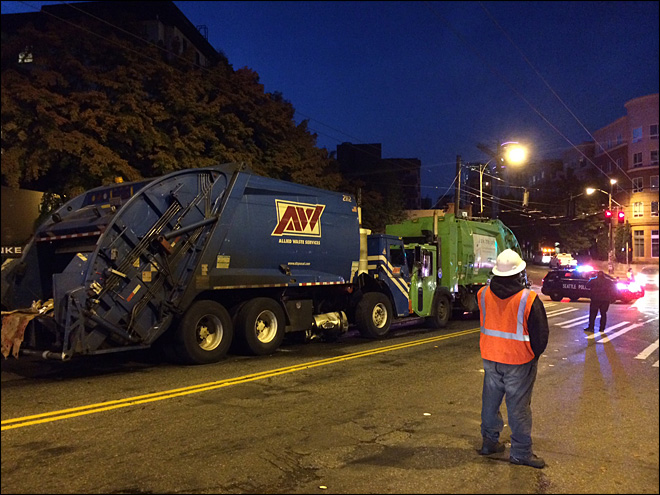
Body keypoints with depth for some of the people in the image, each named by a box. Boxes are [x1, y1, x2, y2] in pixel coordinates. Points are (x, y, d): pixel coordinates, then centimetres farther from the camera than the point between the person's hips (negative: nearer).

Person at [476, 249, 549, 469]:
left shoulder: (483, 294, -5)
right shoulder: (528, 299, -17)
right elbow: (541, 334, -9)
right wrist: (534, 355, 7)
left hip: (490, 358, 5)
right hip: (519, 360, -4)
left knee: (490, 401, 17)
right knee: (519, 406, 5)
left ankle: (489, 442, 30)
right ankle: (521, 452, 14)